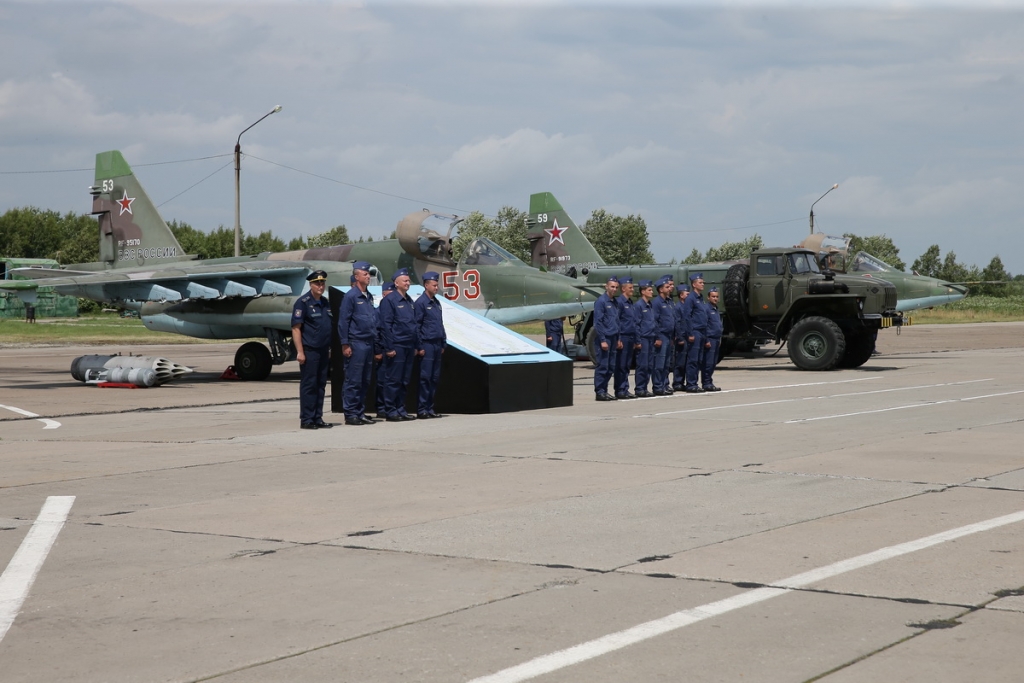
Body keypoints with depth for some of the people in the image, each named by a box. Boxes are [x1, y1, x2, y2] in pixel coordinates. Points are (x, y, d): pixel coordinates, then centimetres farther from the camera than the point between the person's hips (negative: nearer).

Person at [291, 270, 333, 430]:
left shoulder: (325, 302, 14)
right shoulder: (303, 302, -8)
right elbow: (296, 328, -12)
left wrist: (330, 348, 16)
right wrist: (300, 352, -17)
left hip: (323, 351, 7)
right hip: (309, 351, -7)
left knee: (321, 385, 9)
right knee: (308, 385, -4)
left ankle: (318, 418, 15)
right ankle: (306, 420, 0)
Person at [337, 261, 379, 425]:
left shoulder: (369, 297, 15)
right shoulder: (350, 296, -8)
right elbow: (343, 321, -11)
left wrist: (376, 340, 15)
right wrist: (345, 345, -14)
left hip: (369, 343, 8)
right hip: (356, 343, -8)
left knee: (365, 381, 11)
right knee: (353, 381, -5)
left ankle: (360, 412, 17)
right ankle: (350, 414, -1)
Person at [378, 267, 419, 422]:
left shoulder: (409, 301, 16)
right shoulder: (389, 300, -8)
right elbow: (385, 325, -12)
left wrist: (416, 345, 17)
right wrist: (389, 348, -16)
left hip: (409, 346, 8)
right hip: (396, 346, -8)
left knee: (405, 380, 11)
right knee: (393, 380, -4)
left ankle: (401, 409, 17)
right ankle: (391, 412, 0)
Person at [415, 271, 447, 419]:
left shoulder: (436, 303, 16)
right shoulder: (421, 303, -8)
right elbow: (417, 326, -10)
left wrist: (443, 344, 16)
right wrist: (420, 347, -13)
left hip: (437, 345, 8)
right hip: (427, 344, -8)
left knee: (435, 378, 9)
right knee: (425, 377, -6)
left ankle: (430, 408, 14)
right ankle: (421, 410, -3)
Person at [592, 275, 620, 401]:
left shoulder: (615, 302, 15)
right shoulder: (601, 301, -9)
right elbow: (598, 322, -13)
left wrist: (618, 339, 14)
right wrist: (602, 340, -17)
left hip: (613, 339, 8)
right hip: (604, 338, -8)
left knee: (611, 367, 9)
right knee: (602, 367, -6)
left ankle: (604, 391, 16)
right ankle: (599, 392, -2)